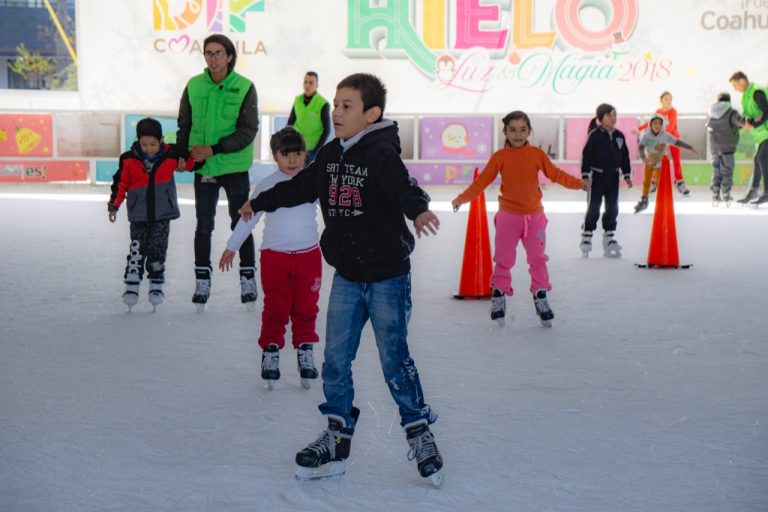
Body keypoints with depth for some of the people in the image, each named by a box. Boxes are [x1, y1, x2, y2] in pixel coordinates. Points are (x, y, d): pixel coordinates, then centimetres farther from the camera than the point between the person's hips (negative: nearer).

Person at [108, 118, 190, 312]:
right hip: (139, 215, 0)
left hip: (162, 214, 0)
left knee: (157, 251, 1)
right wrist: (114, 205, 1)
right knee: (137, 250, -3)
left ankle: (156, 287, 12)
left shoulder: (171, 156, -5)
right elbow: (121, 182, 3)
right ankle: (131, 287, 1)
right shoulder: (129, 159, -6)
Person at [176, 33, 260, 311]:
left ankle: (248, 278, 19)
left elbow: (248, 131, -13)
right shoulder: (194, 85, 1)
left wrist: (213, 149, -19)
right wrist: (182, 154, -2)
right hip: (203, 168, 3)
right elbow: (184, 124, 10)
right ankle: (202, 280, 18)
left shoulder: (245, 88, -9)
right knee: (204, 226, 9)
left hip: (235, 167, -3)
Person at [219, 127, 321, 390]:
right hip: (274, 255, -1)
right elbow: (249, 218, 8)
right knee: (276, 308, 0)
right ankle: (270, 351, 10)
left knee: (306, 308, 7)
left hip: (308, 254, 1)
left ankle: (305, 352, 17)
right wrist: (231, 247, 12)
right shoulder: (267, 185, 0)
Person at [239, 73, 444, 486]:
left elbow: (402, 186, -33)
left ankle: (419, 432, 17)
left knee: (394, 358, -1)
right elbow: (300, 187, 23)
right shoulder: (330, 155, 8)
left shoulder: (382, 154, -15)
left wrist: (419, 210, -55)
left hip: (387, 276, -7)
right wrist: (260, 203, 36)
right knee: (335, 360, 8)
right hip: (346, 276, 7)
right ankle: (337, 437, 20)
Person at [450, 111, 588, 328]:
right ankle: (498, 297, 14)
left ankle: (540, 297, 17)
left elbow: (555, 174, 5)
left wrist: (578, 183, -4)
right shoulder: (499, 157, -4)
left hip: (534, 216, 2)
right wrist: (462, 198, -12)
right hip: (508, 216, -2)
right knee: (504, 260, 3)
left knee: (538, 259, 7)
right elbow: (482, 181, -4)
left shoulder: (537, 154, 0)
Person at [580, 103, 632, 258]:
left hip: (613, 177, 5)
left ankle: (609, 237, 18)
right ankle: (586, 238, 7)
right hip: (597, 176, -5)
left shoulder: (619, 136, 5)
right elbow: (586, 156, -12)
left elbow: (625, 156, 12)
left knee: (612, 208, 9)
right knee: (593, 208, -2)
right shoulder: (594, 135, -12)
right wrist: (585, 176, -16)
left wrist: (627, 175, 10)